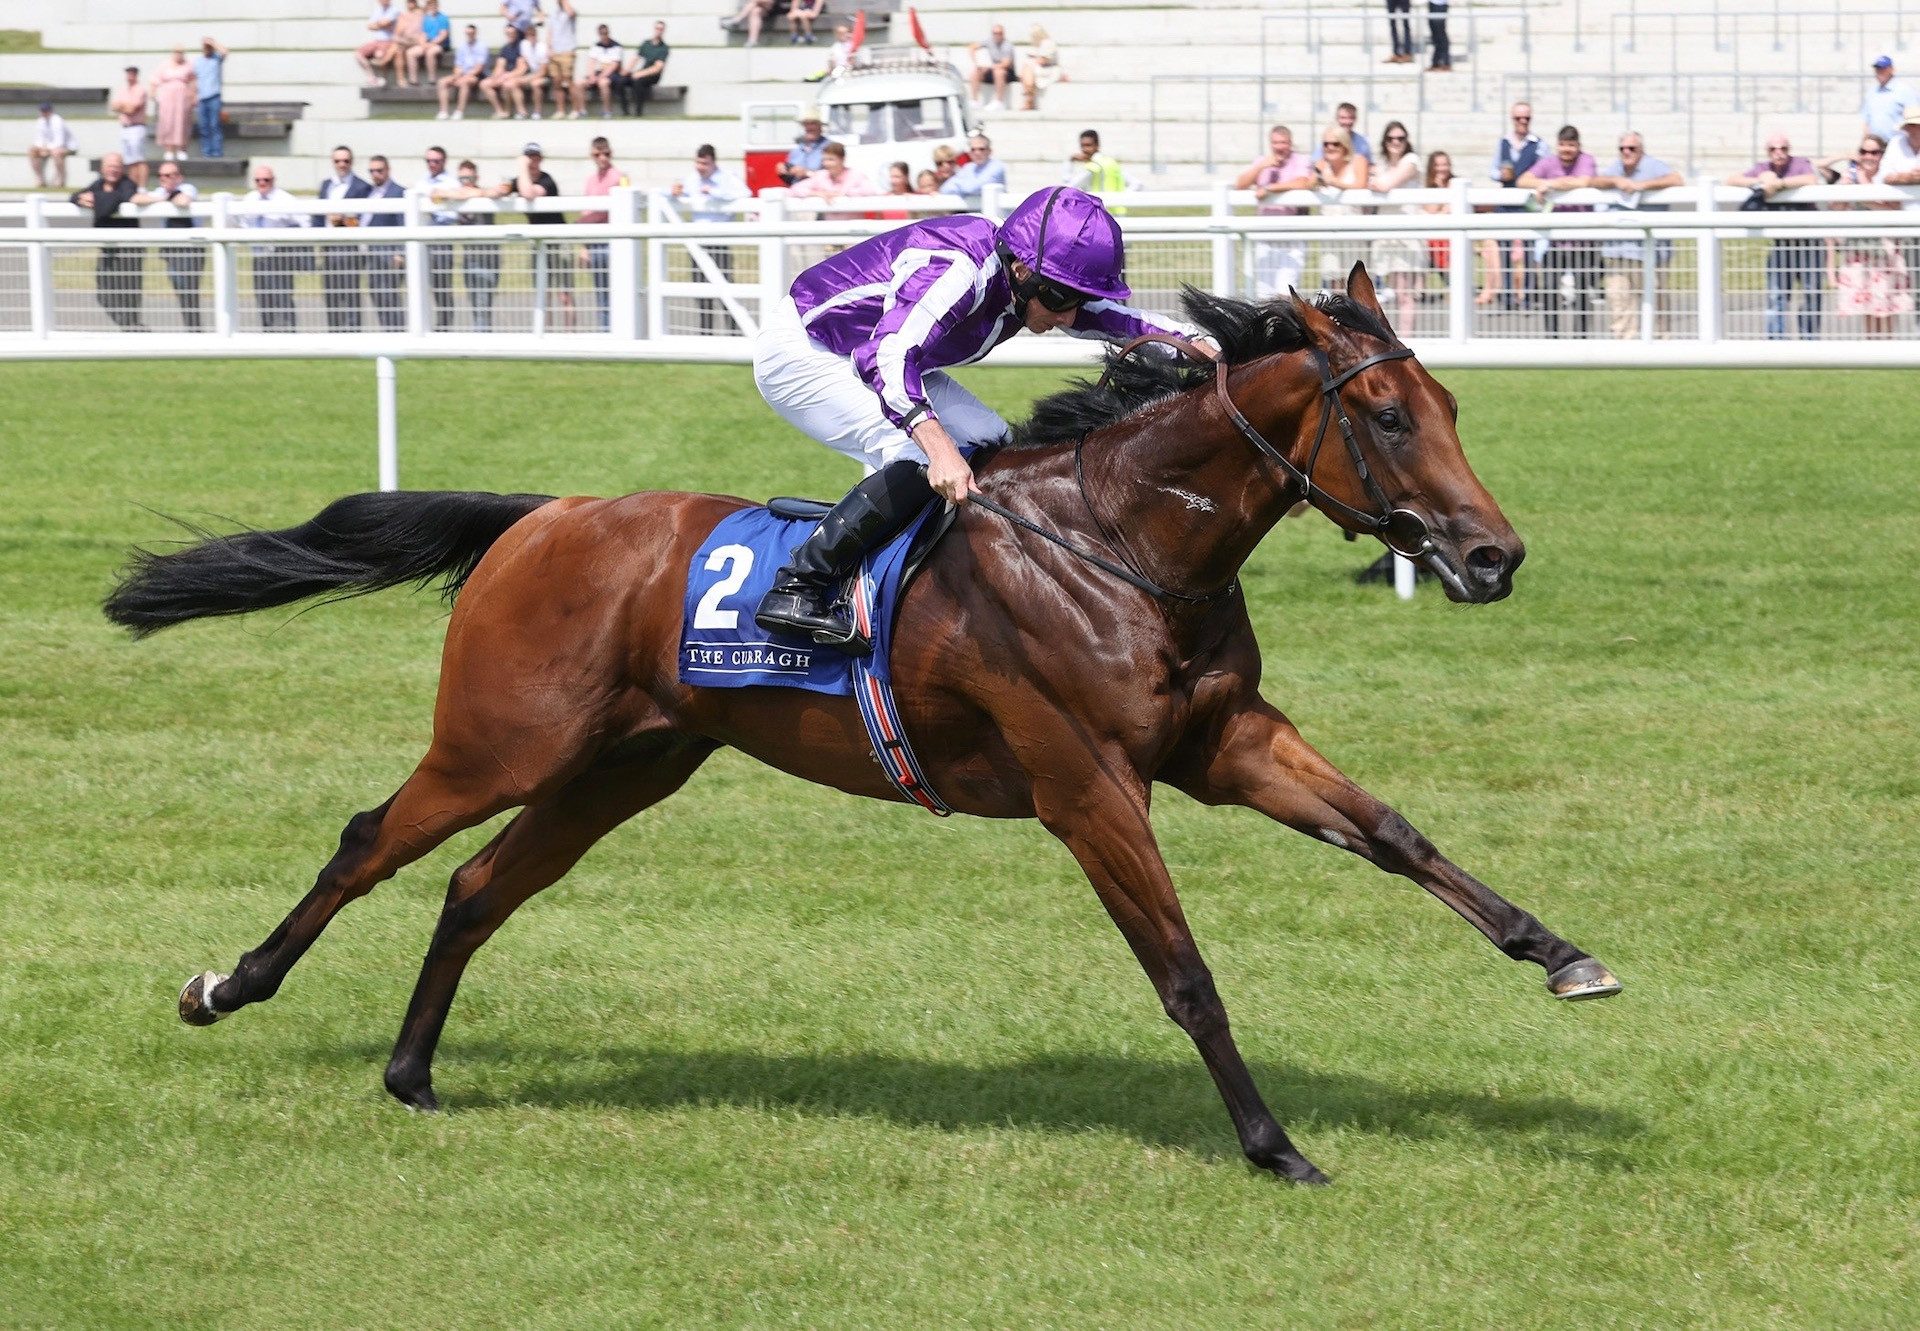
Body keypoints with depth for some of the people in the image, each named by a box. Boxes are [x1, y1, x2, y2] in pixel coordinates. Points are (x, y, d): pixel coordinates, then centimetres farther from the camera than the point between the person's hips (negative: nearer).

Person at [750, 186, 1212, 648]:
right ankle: (796, 588, -23)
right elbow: (886, 355, -47)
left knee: (991, 445, 3)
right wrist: (939, 445, -60)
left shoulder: (1033, 284, -7)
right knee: (919, 460, -26)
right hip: (797, 355, -10)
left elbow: (1121, 320, 2)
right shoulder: (958, 270, -35)